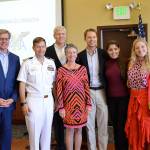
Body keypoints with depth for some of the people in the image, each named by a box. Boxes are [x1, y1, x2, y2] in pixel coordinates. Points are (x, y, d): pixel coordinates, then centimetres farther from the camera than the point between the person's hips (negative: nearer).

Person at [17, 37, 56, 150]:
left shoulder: (51, 63, 6)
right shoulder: (27, 64, -4)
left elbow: (54, 83, 10)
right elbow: (22, 84, -4)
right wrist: (23, 103, -9)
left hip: (48, 100, 3)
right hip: (33, 100, -3)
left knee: (47, 131, 11)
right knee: (34, 132, 4)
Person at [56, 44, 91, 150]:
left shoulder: (83, 69, 3)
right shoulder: (61, 70, -4)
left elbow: (87, 87, 4)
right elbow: (59, 90, -5)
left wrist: (88, 104, 0)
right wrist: (61, 107, -8)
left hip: (81, 103, 2)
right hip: (68, 104, -2)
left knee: (79, 129, 11)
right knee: (70, 130, 6)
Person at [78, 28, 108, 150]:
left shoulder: (103, 53, 2)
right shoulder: (80, 55, 2)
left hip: (101, 91, 0)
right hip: (87, 92, 0)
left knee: (103, 123, 6)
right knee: (89, 123, 8)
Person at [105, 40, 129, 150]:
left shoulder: (125, 62, -7)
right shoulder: (106, 64, 3)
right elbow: (106, 81, 10)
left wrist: (130, 95, -6)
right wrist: (106, 96, 6)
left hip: (124, 97, -3)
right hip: (111, 98, 3)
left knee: (122, 124, 2)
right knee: (115, 124, 14)